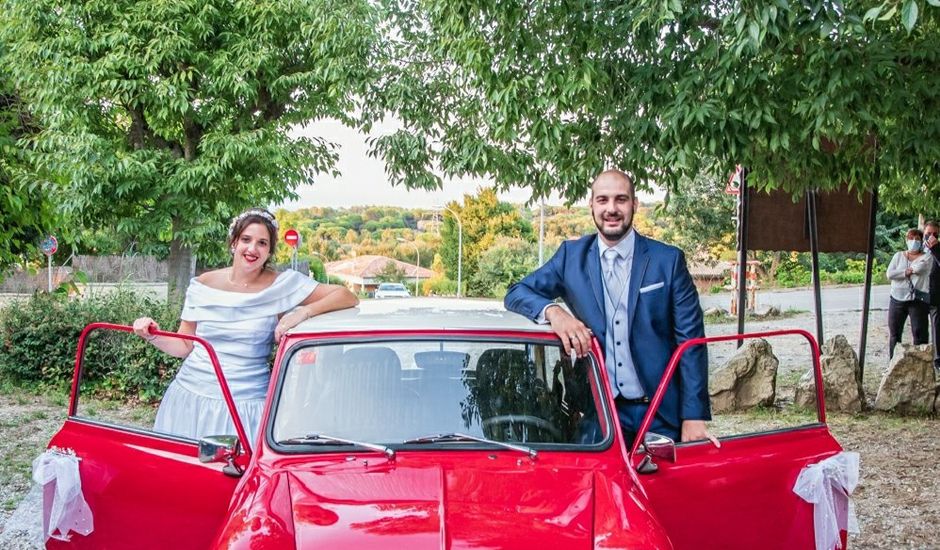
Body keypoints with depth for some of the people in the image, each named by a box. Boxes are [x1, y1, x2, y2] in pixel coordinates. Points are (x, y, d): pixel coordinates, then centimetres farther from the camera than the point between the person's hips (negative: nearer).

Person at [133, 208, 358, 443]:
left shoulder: (283, 284, -3)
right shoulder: (202, 285, 4)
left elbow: (348, 297, -7)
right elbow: (184, 346, 11)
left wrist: (304, 311, -20)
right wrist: (154, 336, -7)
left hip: (246, 404, -2)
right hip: (191, 396, 2)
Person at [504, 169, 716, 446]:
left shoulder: (669, 260, -2)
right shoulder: (572, 255, 3)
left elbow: (690, 339, -3)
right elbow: (516, 293, 2)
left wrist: (694, 416, -10)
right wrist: (553, 311, -21)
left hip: (660, 413, -1)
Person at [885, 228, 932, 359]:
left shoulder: (926, 257, 2)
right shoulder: (899, 256, 9)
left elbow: (920, 267, -21)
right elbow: (890, 274, -4)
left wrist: (906, 270, -4)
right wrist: (907, 272, -11)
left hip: (917, 300, -3)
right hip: (897, 299, 3)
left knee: (919, 333, -4)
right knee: (894, 333, 9)